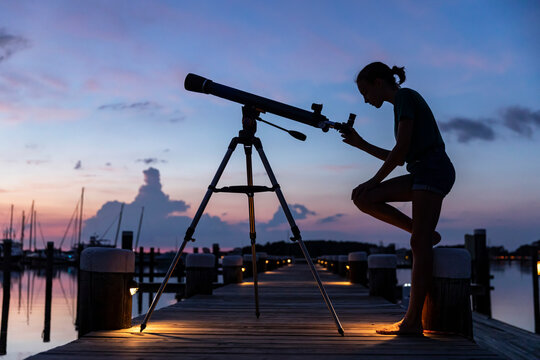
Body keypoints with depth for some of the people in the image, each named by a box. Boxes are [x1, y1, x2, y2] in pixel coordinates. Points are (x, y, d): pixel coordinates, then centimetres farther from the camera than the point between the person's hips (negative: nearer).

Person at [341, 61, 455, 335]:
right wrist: (361, 144, 21)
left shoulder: (405, 96, -3)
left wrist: (376, 179, -7)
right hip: (420, 173, 9)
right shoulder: (403, 102, 23)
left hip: (434, 169, -9)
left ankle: (413, 321, -12)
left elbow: (401, 148, -13)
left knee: (419, 244, -13)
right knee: (363, 199, -1)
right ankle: (426, 233, 3)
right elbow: (400, 157, 23)